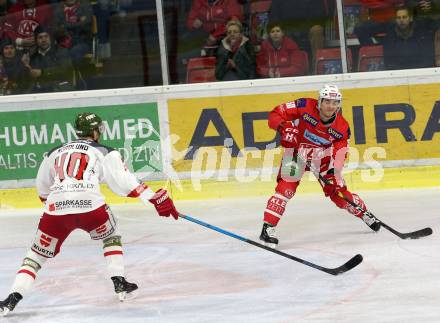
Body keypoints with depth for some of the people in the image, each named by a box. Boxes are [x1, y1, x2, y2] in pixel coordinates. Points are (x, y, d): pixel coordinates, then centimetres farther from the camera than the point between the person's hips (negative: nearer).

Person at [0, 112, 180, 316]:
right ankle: (119, 284, 19)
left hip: (56, 207, 2)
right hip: (90, 204, -2)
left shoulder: (55, 153, 28)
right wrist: (155, 199, 7)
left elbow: (42, 188, 36)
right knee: (111, 237, 28)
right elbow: (123, 181, 7)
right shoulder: (105, 152, 17)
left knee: (37, 254, 12)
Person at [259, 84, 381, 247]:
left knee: (337, 191, 4)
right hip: (296, 150, -2)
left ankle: (364, 214, 29)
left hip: (322, 156, 2)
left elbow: (338, 158, -14)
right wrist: (284, 128, -39)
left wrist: (334, 172, -31)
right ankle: (268, 228, -19)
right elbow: (275, 114, -20)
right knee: (286, 188, -20)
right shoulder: (304, 107, -23)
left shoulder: (342, 128, -15)